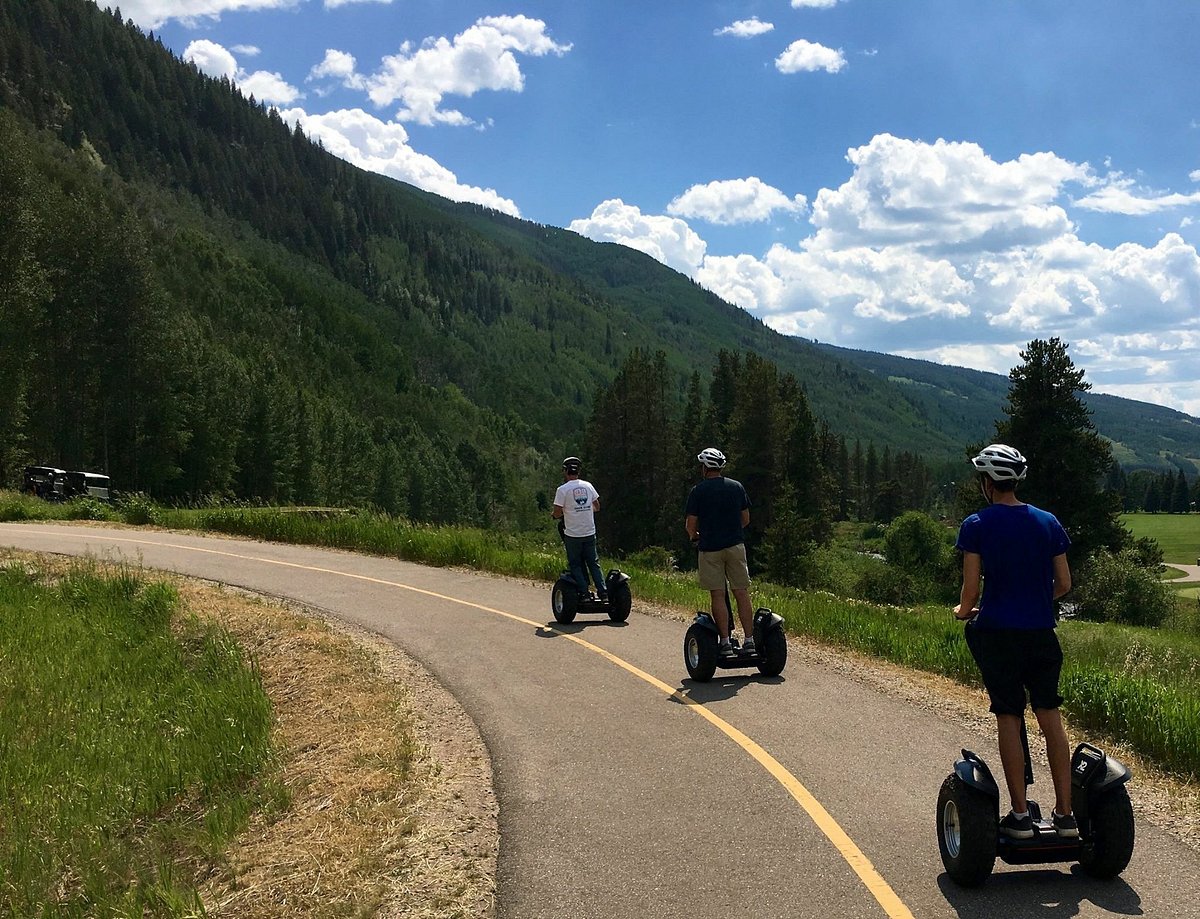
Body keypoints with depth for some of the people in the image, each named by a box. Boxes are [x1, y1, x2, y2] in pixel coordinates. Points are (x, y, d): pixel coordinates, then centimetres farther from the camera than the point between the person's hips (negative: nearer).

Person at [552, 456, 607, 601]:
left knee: (575, 565, 7)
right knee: (593, 563, 12)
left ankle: (584, 593, 3)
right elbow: (597, 507, 14)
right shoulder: (588, 486, 6)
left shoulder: (563, 489, -9)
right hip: (590, 533, 4)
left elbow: (557, 513, -11)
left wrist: (553, 514, 11)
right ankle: (603, 591, 6)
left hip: (573, 534, -4)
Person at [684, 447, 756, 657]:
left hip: (710, 548, -3)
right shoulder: (737, 487, 5)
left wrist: (695, 537, 16)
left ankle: (725, 642, 1)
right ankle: (749, 640, 5)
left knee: (718, 596, 1)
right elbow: (746, 519, 11)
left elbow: (690, 524, -4)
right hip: (735, 545, 3)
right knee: (742, 593, 5)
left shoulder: (698, 491, -5)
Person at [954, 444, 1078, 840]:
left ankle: (1020, 815, 6)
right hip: (1041, 632, 3)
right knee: (1050, 716, 9)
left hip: (997, 632, -3)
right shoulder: (1048, 522, 4)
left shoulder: (977, 525, -8)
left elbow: (971, 590, -9)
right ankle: (1064, 813, 11)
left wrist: (963, 611, 12)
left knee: (1009, 718, 3)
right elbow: (1064, 584, 6)